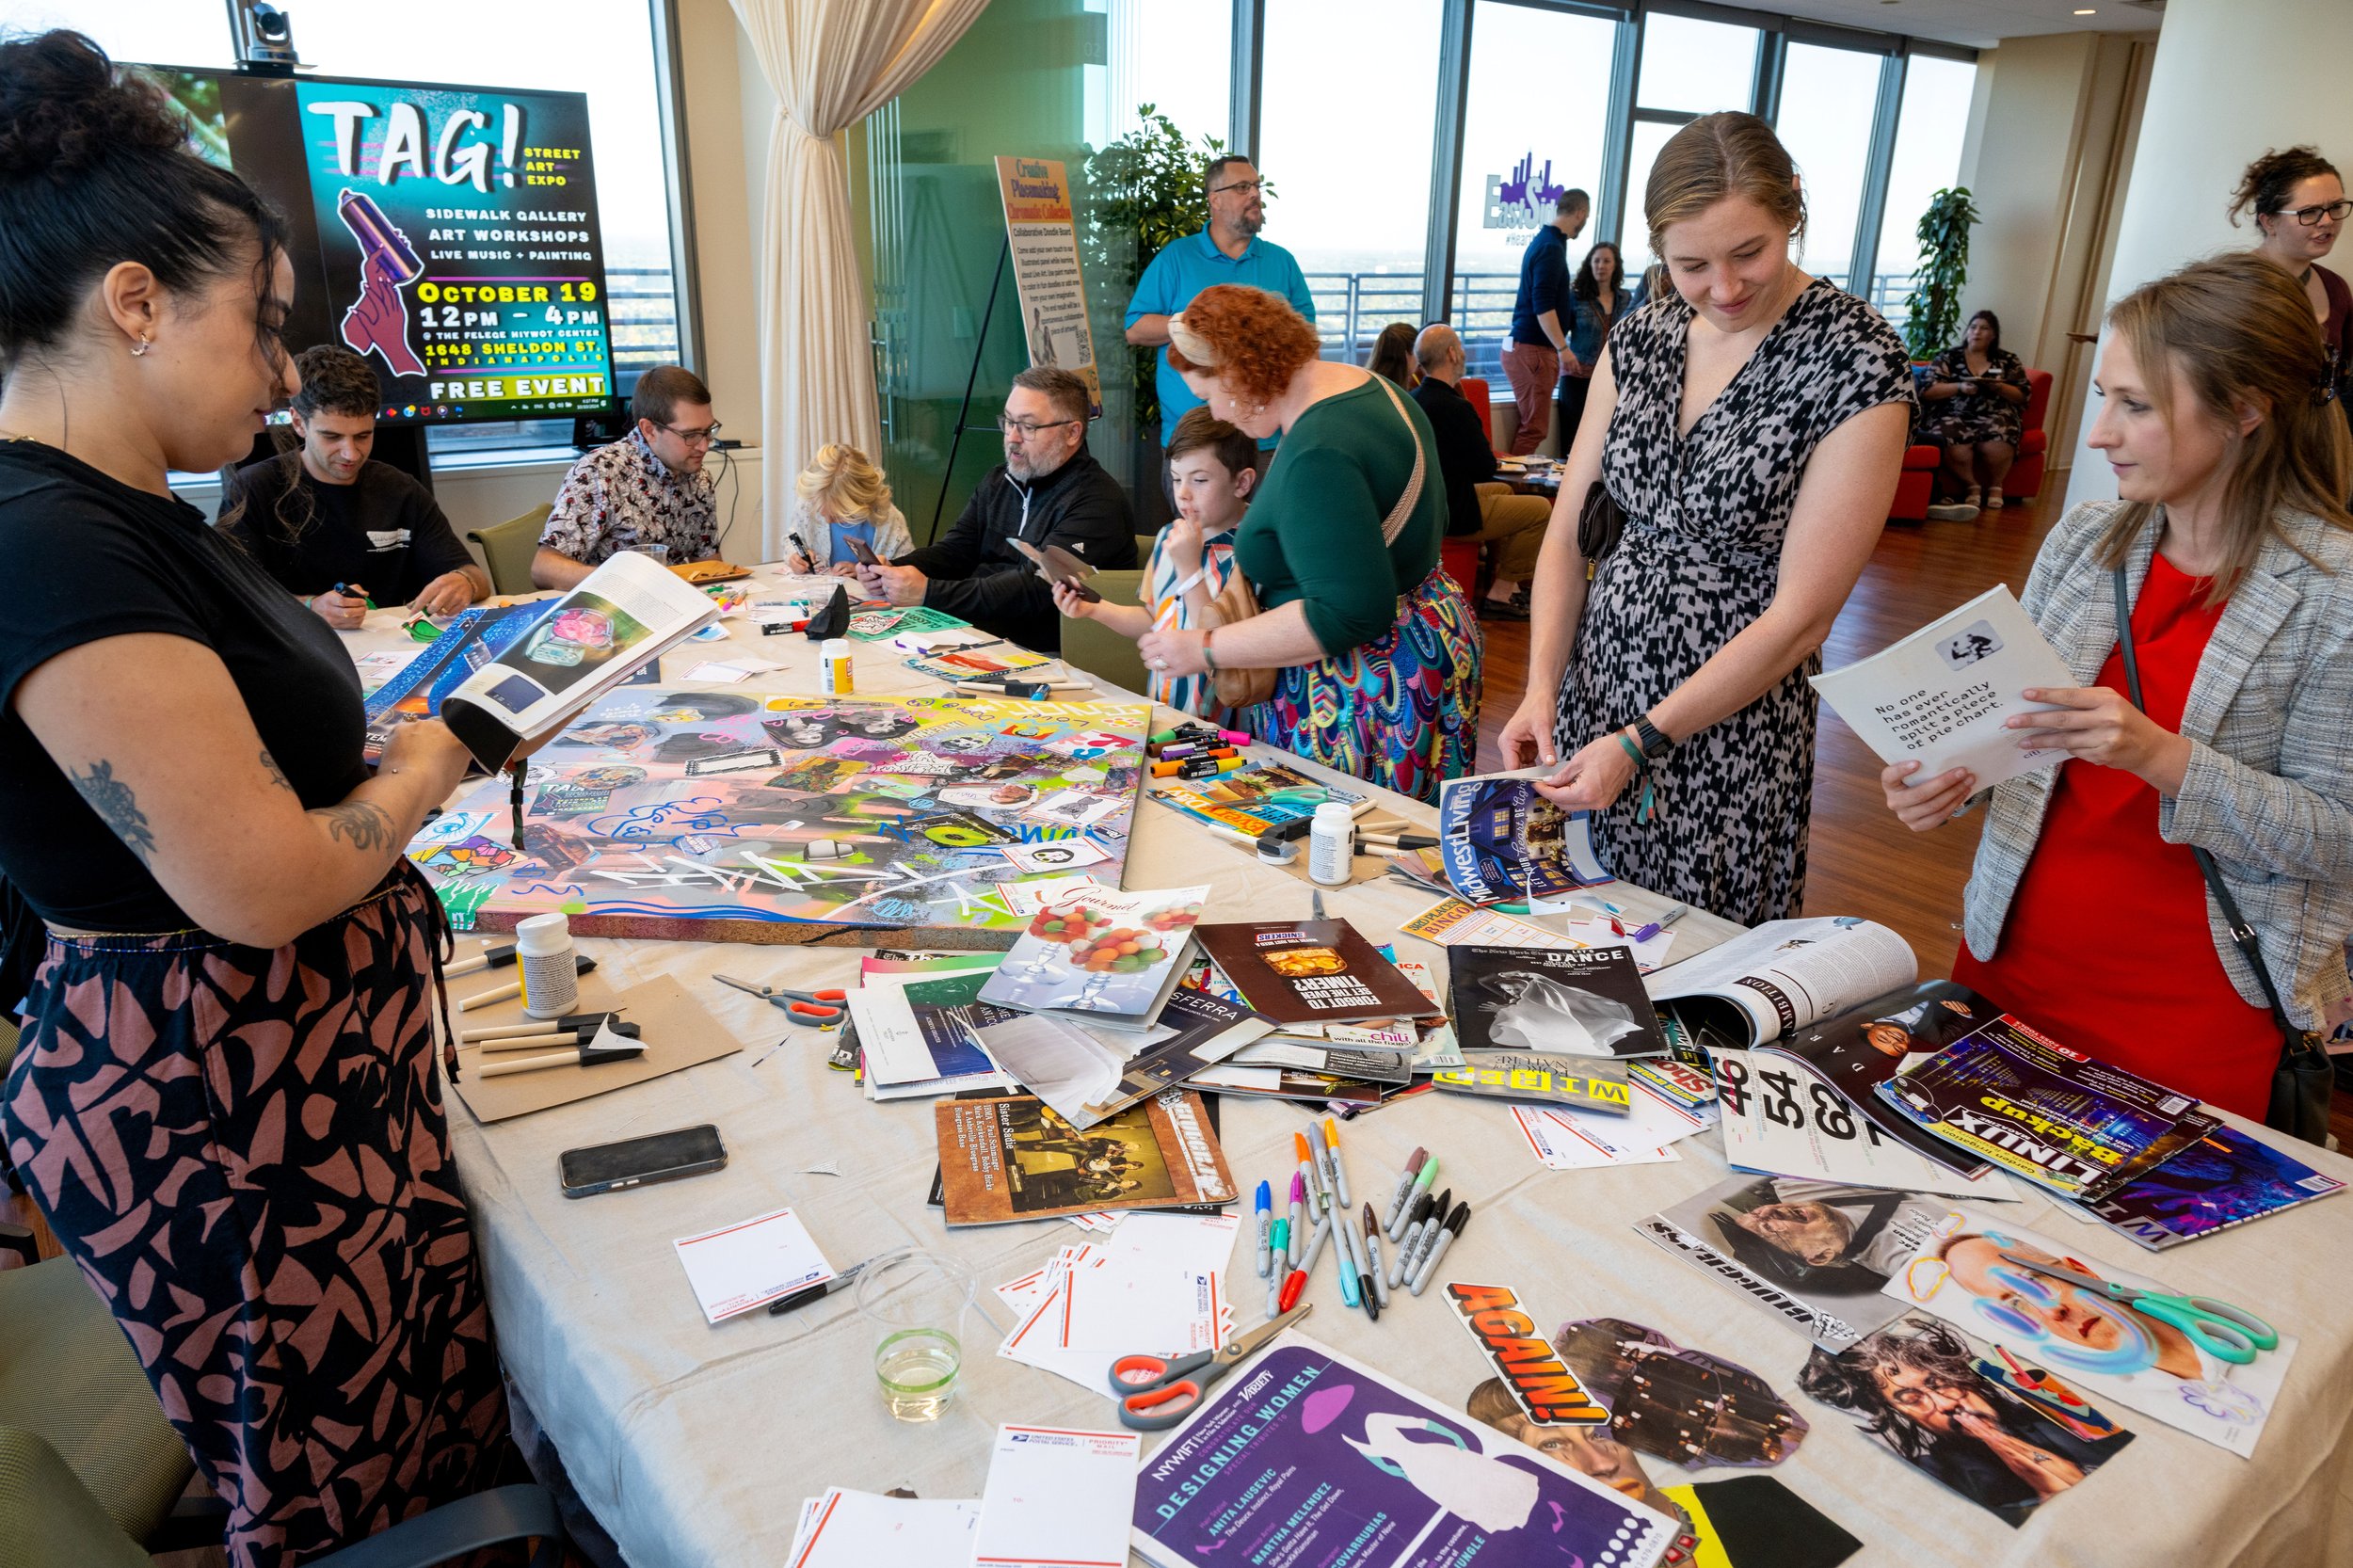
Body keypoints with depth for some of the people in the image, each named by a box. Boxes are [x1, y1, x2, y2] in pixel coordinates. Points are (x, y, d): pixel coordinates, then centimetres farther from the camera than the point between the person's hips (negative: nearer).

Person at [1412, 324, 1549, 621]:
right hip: (1452, 514, -10)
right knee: (1541, 509, -2)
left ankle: (1507, 582, 32)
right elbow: (1486, 469, -16)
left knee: (1504, 491, 31)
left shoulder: (1414, 398, 4)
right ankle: (1501, 593, 5)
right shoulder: (1454, 407, -24)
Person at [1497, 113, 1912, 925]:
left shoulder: (1855, 363, -14)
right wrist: (1542, 687, -9)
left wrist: (1637, 743, -17)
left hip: (1731, 728, -5)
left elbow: (1800, 615, -16)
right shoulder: (1639, 339, 3)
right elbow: (1570, 531, 4)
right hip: (1595, 688, 5)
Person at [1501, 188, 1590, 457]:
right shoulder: (1552, 247, -14)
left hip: (1520, 346, 10)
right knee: (1535, 427, -9)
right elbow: (1543, 306, -22)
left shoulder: (1544, 241, 17)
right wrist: (1563, 347, -22)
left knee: (1531, 424, 12)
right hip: (1533, 350, -10)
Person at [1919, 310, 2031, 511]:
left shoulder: (2008, 360, 16)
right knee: (1957, 450, -35)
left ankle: (1995, 485, -2)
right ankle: (1972, 485, -6)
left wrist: (2000, 388, -8)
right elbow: (1927, 392, 1)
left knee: (1996, 447, -33)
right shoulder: (1949, 357, 11)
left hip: (1995, 416, 1)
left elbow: (2022, 396, 12)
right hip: (1953, 416, -1)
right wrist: (1959, 387, -13)